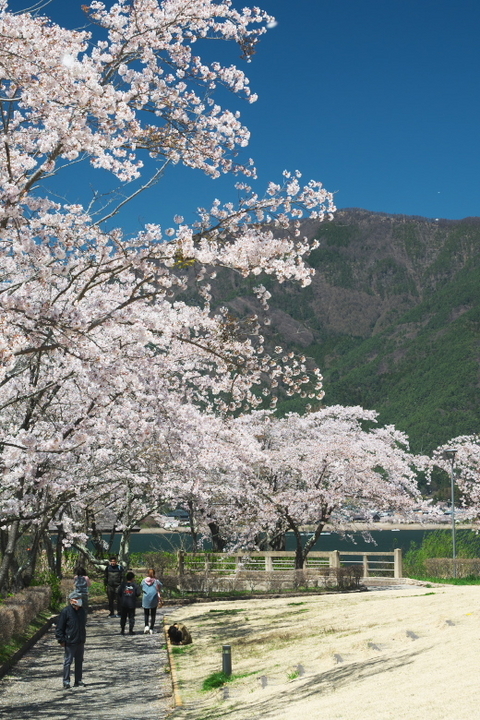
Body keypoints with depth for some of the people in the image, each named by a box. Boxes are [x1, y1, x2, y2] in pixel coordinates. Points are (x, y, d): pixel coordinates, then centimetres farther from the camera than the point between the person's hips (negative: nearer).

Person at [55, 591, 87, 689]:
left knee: (79, 661, 12)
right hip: (70, 642, -7)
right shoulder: (66, 611, -11)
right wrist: (61, 640, -12)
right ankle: (66, 682, 1)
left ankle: (78, 680, 20)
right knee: (68, 661, -4)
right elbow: (59, 627, -9)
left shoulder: (82, 611, 10)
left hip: (80, 641, 7)